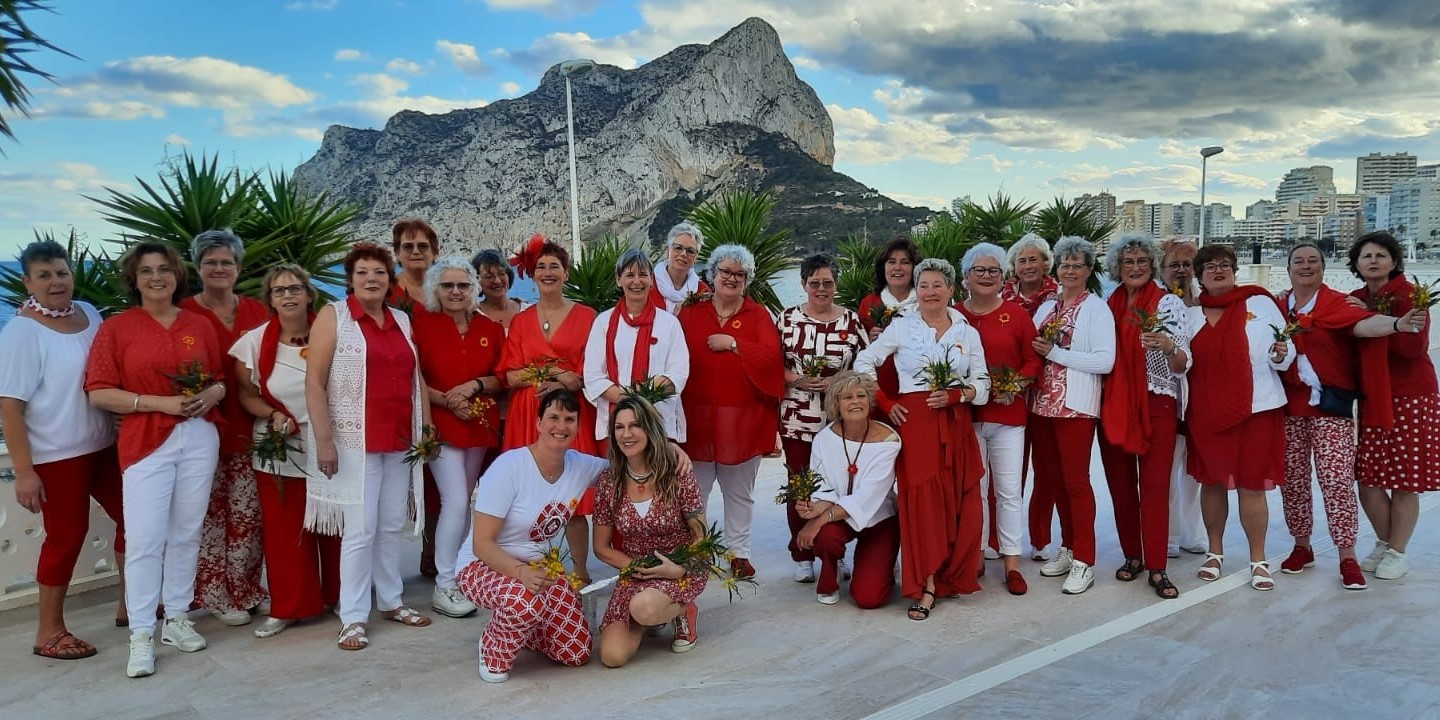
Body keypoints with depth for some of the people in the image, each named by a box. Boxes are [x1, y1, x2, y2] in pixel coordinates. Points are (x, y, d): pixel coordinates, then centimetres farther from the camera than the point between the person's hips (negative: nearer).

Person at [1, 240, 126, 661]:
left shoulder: (89, 313, 5)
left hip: (103, 445, 7)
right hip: (56, 455, -7)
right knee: (67, 535, 1)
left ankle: (132, 605, 29)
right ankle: (49, 632, 17)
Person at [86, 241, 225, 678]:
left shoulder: (200, 326, 9)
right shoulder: (116, 328, 1)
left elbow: (221, 379, 16)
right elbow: (98, 393, -5)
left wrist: (212, 393, -8)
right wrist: (159, 402, -15)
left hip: (199, 438, 3)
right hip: (146, 443, -3)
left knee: (186, 534, 9)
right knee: (145, 539, -6)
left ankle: (176, 619, 22)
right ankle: (141, 636, 4)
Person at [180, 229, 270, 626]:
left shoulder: (257, 311, 9)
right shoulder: (184, 313, -2)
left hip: (249, 427, 3)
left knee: (248, 514, 6)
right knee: (210, 514, 2)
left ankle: (247, 589, 19)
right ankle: (215, 594, 15)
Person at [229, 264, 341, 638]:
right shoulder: (255, 341, -2)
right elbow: (245, 393, 6)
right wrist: (273, 415, -12)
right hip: (279, 451, 0)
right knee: (285, 531, 4)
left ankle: (338, 596, 26)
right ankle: (288, 606, 18)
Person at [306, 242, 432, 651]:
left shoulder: (402, 320, 12)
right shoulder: (333, 316, -3)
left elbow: (415, 377, 17)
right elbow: (314, 381, -8)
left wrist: (427, 426, 10)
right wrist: (324, 439, -15)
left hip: (399, 440, 5)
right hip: (354, 441, -5)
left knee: (393, 525, 11)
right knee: (360, 529, -4)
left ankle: (391, 601, 25)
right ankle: (353, 618, 6)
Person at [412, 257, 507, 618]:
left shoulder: (489, 328, 7)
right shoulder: (421, 323, -3)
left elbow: (502, 378, 8)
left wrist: (476, 385, -11)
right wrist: (447, 400, -16)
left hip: (480, 426, 4)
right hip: (441, 425, -4)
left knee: (464, 503, 12)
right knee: (456, 502, -12)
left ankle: (460, 572, 24)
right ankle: (444, 587, -2)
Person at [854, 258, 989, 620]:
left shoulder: (968, 332, 9)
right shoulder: (902, 326, 3)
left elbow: (982, 383, 8)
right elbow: (864, 362, 4)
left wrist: (955, 395, -12)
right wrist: (885, 404, -2)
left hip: (956, 424, 3)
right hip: (915, 422, -2)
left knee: (961, 504, 1)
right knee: (921, 500, -6)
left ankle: (950, 576, 21)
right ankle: (926, 586, 0)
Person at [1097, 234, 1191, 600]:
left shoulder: (1169, 303, -2)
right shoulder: (1108, 305, 8)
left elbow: (1182, 365, -7)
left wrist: (1168, 346, -27)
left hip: (1157, 404, -4)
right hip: (1114, 404, 4)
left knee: (1155, 485, -7)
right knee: (1120, 483, 8)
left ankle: (1157, 568, -2)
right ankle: (1132, 555, 21)